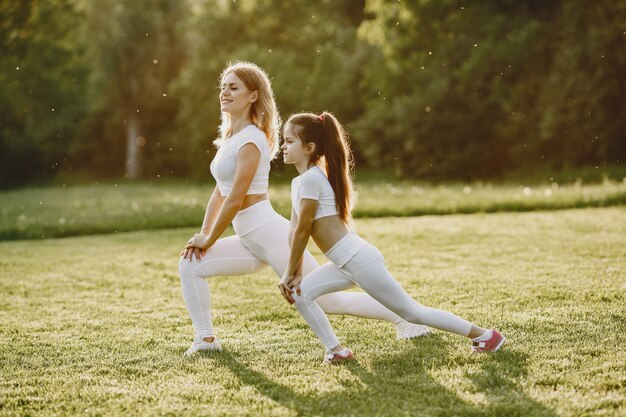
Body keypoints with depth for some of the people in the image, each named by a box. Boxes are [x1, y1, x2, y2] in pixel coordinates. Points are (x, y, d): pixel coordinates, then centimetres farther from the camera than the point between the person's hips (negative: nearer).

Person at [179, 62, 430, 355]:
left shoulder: (250, 139, -15)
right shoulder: (229, 136, 14)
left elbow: (235, 199, -17)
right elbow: (220, 192, 17)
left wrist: (209, 239, -8)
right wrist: (203, 233, 7)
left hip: (270, 233, -9)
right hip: (250, 241, 9)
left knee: (328, 301, -2)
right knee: (190, 266, 1)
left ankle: (403, 316, 12)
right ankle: (206, 339, 8)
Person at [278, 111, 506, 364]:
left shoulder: (311, 179, -17)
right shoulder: (298, 182, 13)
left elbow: (303, 230, -16)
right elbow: (295, 231, 13)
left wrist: (290, 273, -6)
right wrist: (295, 273, 7)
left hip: (360, 260, -9)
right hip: (347, 264, 9)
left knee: (412, 312, 0)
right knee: (299, 292, 2)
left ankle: (484, 334, 10)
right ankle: (336, 350, 9)